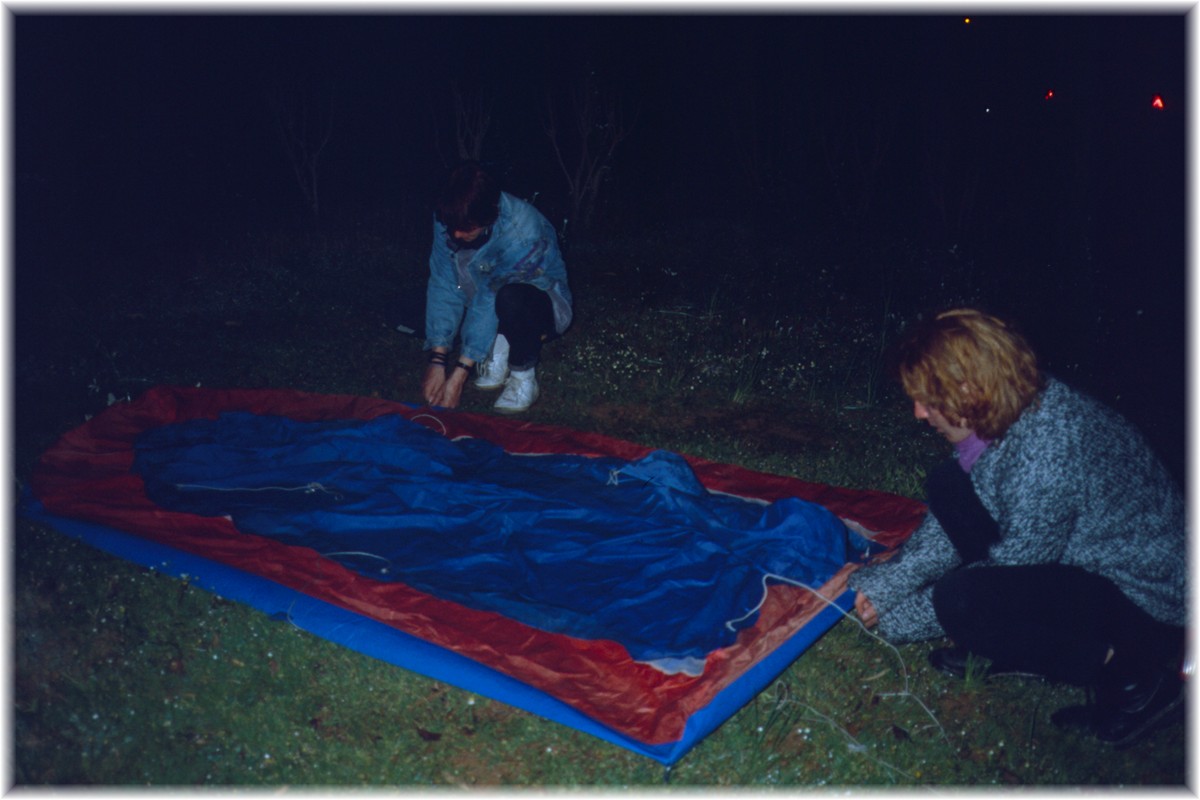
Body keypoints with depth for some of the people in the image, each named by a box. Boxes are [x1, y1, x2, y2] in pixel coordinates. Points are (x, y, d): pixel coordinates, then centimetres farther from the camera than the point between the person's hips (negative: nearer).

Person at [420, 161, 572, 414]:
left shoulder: (524, 234, -34)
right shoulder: (448, 217, -20)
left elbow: (489, 301, -35)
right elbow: (444, 286, -20)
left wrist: (460, 372, -33)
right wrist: (438, 360, -27)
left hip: (540, 302, -6)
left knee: (512, 299, -39)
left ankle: (523, 375, -14)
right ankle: (497, 346, -3)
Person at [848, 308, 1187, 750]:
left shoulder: (1046, 461, -34)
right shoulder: (1017, 410, -7)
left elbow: (1010, 567, -21)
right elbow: (947, 531, 1)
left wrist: (899, 619, -11)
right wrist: (880, 587, -5)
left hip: (1144, 595, -9)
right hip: (1078, 560, 9)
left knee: (962, 600, -28)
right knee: (947, 485, -4)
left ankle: (1130, 674, -8)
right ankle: (998, 644, 3)